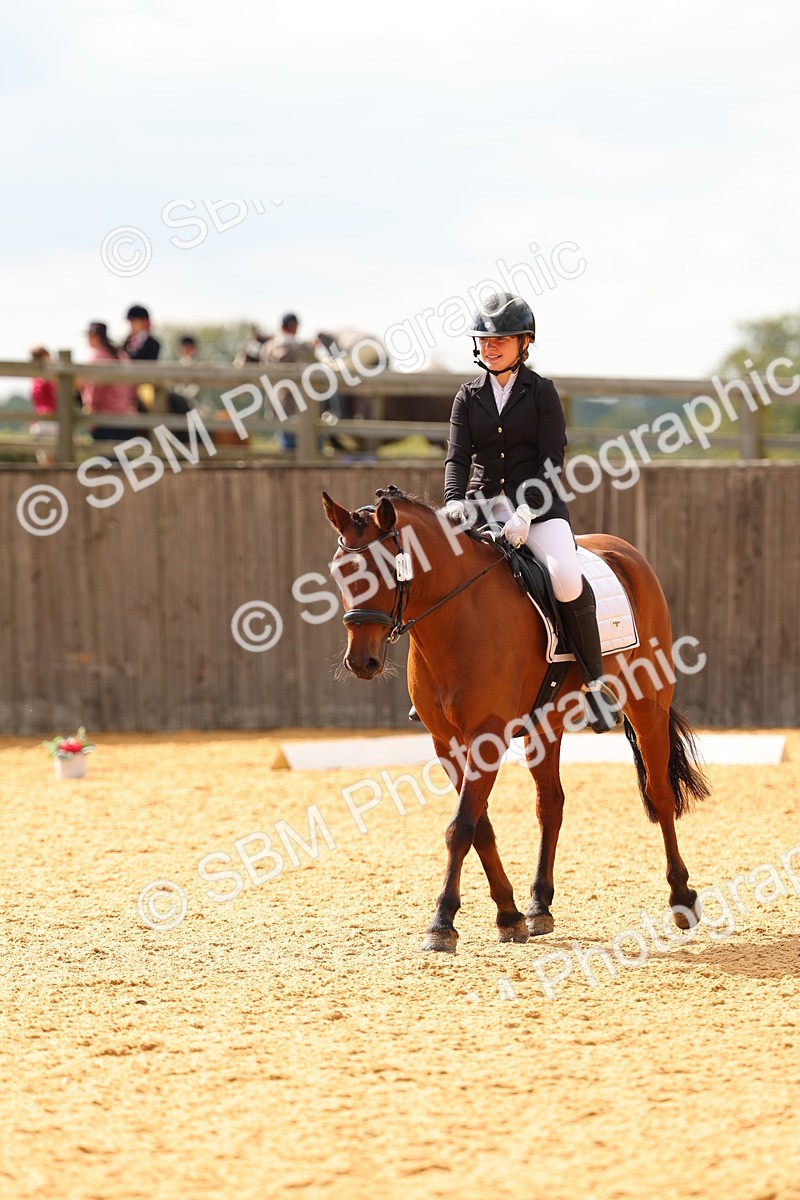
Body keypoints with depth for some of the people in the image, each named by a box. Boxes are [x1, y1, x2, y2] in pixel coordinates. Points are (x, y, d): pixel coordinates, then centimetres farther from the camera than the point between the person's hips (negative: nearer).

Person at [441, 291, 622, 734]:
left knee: (567, 578, -31)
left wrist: (525, 513, -20)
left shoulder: (541, 392, 0)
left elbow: (551, 460, -6)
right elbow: (458, 457, 2)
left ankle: (594, 682, -16)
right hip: (483, 507, 4)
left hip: (538, 507, -4)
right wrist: (454, 502, -19)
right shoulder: (469, 397, 9)